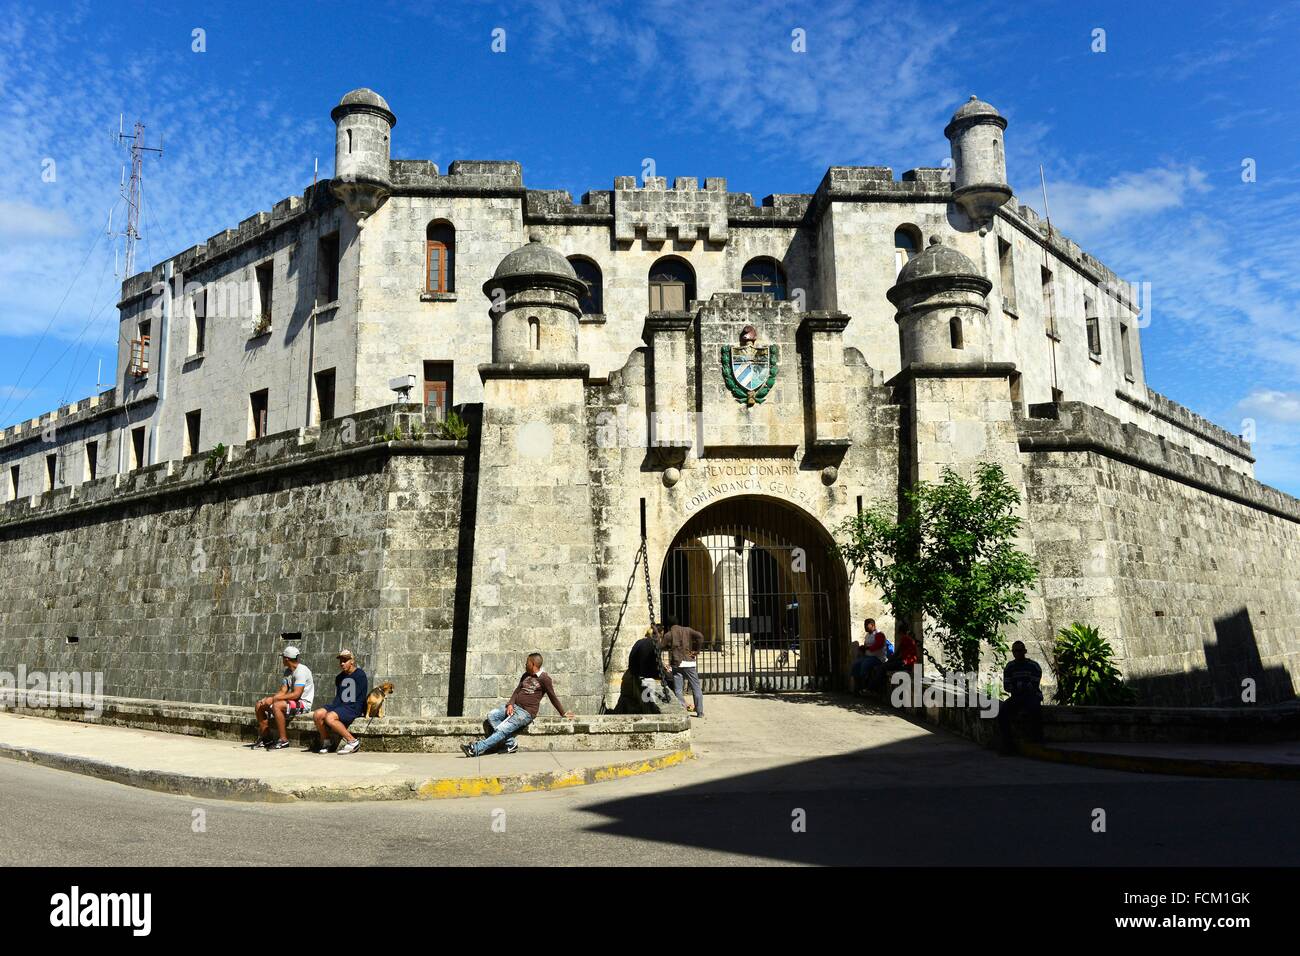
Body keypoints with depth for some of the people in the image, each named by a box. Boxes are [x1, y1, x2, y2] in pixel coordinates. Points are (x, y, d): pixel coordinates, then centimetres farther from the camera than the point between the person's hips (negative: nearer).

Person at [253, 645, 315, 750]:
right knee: (260, 705, 4)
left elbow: (296, 694, -25)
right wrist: (269, 698, -13)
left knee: (277, 705, -34)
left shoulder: (301, 670, -17)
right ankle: (262, 738, 7)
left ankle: (283, 740, -25)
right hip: (292, 701, 10)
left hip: (303, 703, -10)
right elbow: (283, 691, 6)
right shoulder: (287, 671, 13)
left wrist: (274, 698, -22)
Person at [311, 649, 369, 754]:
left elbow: (361, 698, -10)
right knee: (317, 715, -14)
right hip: (340, 706, 8)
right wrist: (332, 707, 0)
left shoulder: (360, 675, -5)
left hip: (353, 707, -7)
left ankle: (353, 742, -21)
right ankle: (325, 743, -1)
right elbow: (338, 697, 19)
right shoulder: (339, 677, 18)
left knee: (329, 718, -30)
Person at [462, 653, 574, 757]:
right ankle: (510, 743, -11)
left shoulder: (544, 678, -8)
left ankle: (476, 749, -19)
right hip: (515, 707, 9)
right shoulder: (526, 675, 17)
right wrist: (510, 704, -3)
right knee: (491, 715, -9)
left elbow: (553, 697, -3)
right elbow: (517, 691, 15)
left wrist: (564, 713, -1)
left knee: (501, 729, -19)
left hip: (526, 713, -9)